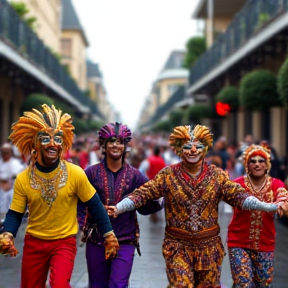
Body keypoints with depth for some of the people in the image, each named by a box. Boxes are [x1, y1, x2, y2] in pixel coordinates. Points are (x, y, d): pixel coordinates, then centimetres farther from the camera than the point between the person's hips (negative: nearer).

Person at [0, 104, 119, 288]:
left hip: (65, 242, -3)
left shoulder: (75, 174, -13)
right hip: (33, 242, 3)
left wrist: (108, 235, -4)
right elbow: (15, 214, -2)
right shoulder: (23, 179, -7)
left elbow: (95, 205, -5)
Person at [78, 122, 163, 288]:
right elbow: (79, 200, 4)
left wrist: (159, 200, -17)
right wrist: (84, 221, -9)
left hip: (125, 241, -1)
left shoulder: (134, 175, 1)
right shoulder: (92, 172, 0)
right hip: (96, 240, 1)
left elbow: (144, 207, 1)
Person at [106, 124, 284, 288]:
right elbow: (143, 193, -7)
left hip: (209, 246, 2)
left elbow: (238, 196, -7)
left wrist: (268, 207, -20)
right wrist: (119, 208, -21)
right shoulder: (168, 175, -4)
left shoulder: (217, 175, -1)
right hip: (178, 247, -2)